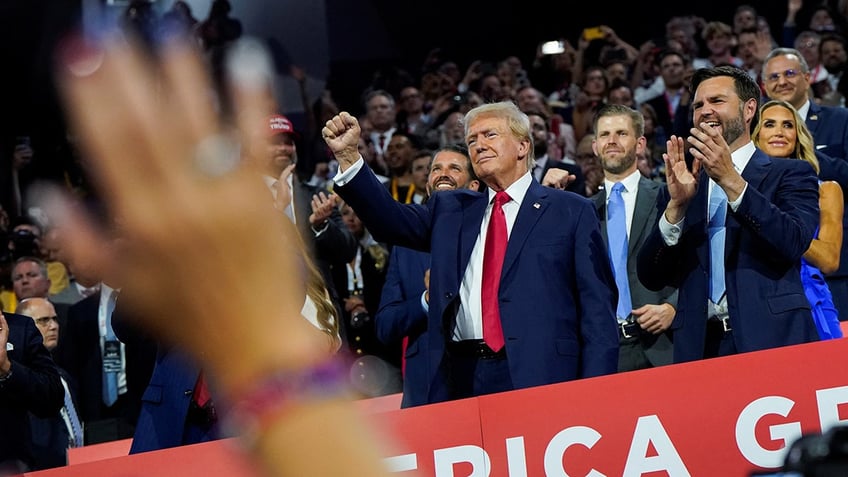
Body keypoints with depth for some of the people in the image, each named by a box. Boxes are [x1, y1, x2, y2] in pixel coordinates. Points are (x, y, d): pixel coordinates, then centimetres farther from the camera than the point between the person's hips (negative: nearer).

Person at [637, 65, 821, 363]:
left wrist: (731, 180, -15)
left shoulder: (790, 175, 7)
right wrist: (677, 204, -6)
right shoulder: (684, 187, 16)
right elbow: (652, 278, 7)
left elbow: (794, 243, -11)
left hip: (771, 341, -3)